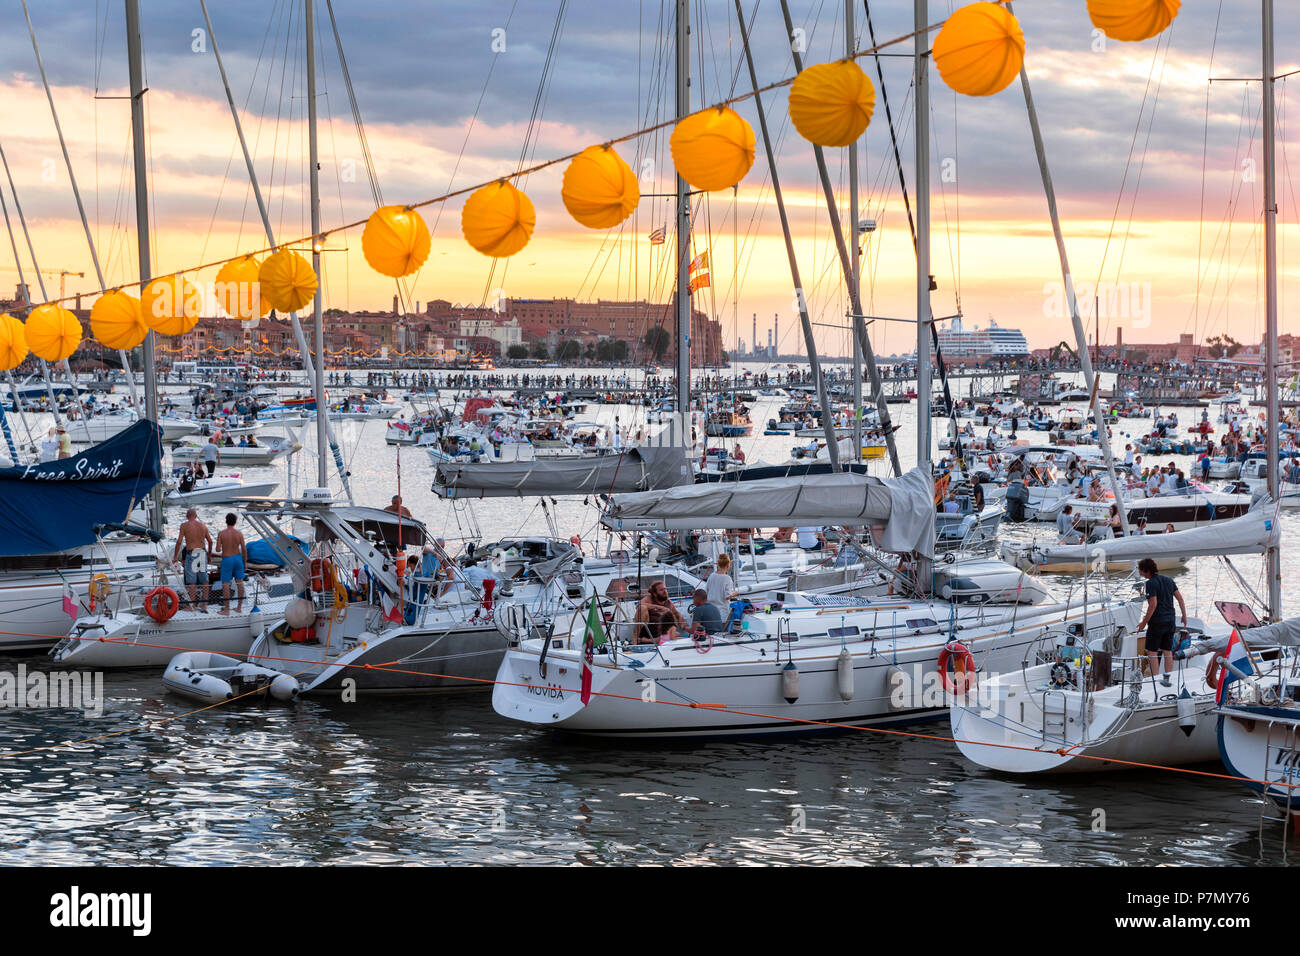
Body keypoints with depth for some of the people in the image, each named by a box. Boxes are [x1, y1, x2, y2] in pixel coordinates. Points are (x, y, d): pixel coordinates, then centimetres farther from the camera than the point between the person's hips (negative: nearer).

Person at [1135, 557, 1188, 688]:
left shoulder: (1151, 583, -13)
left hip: (1157, 622, -8)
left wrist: (1144, 622, -13)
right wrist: (1184, 616, 16)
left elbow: (1153, 605, -20)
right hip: (1170, 620, 8)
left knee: (1152, 652, -1)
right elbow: (1180, 598, 10)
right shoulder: (1168, 580, 10)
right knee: (1168, 651, 12)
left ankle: (1154, 680, -3)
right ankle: (1167, 679, 14)